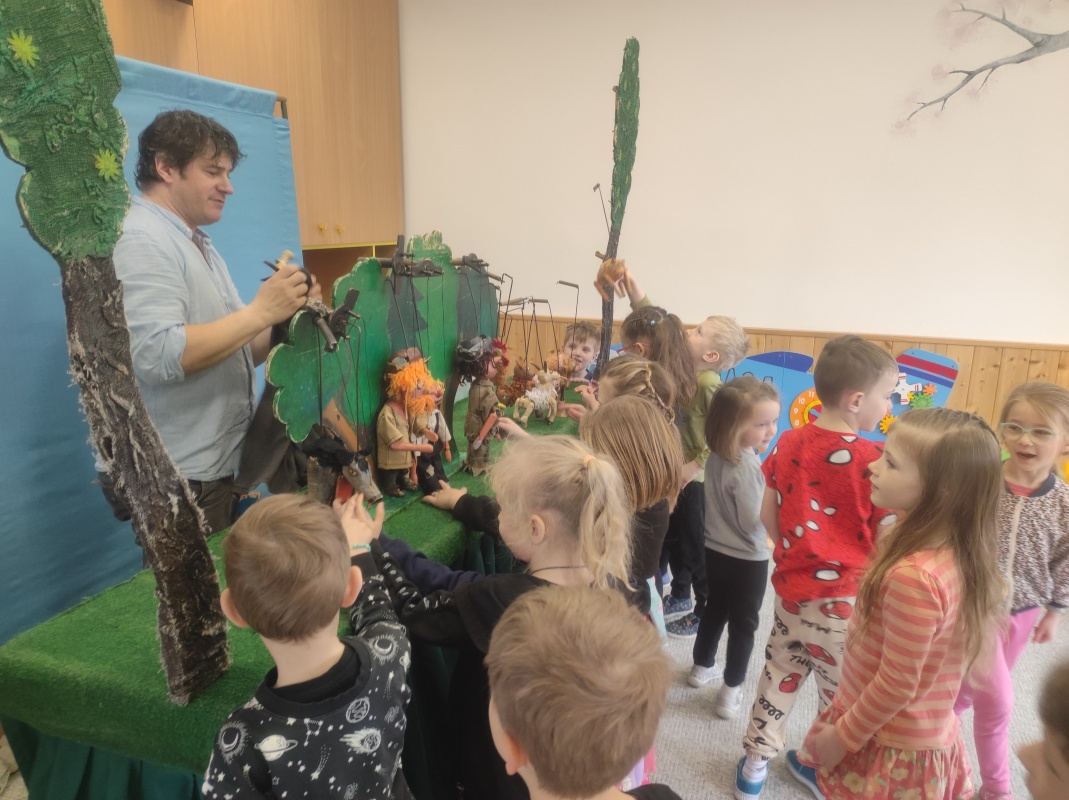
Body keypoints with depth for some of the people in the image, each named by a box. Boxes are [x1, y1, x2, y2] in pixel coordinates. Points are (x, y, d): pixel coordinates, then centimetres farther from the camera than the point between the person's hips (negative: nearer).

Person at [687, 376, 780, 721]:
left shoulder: (717, 455, -4)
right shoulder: (747, 466, -29)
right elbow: (754, 521, -24)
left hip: (715, 550, 7)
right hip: (747, 558, -7)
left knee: (715, 609, 25)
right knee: (743, 624, 11)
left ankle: (702, 667, 44)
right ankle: (730, 692, 22)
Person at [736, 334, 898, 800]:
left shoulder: (788, 444, -4)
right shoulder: (873, 461, -19)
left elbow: (767, 516, 4)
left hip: (792, 589, 5)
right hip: (845, 600, -5)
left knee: (780, 676, 21)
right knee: (839, 693, 16)